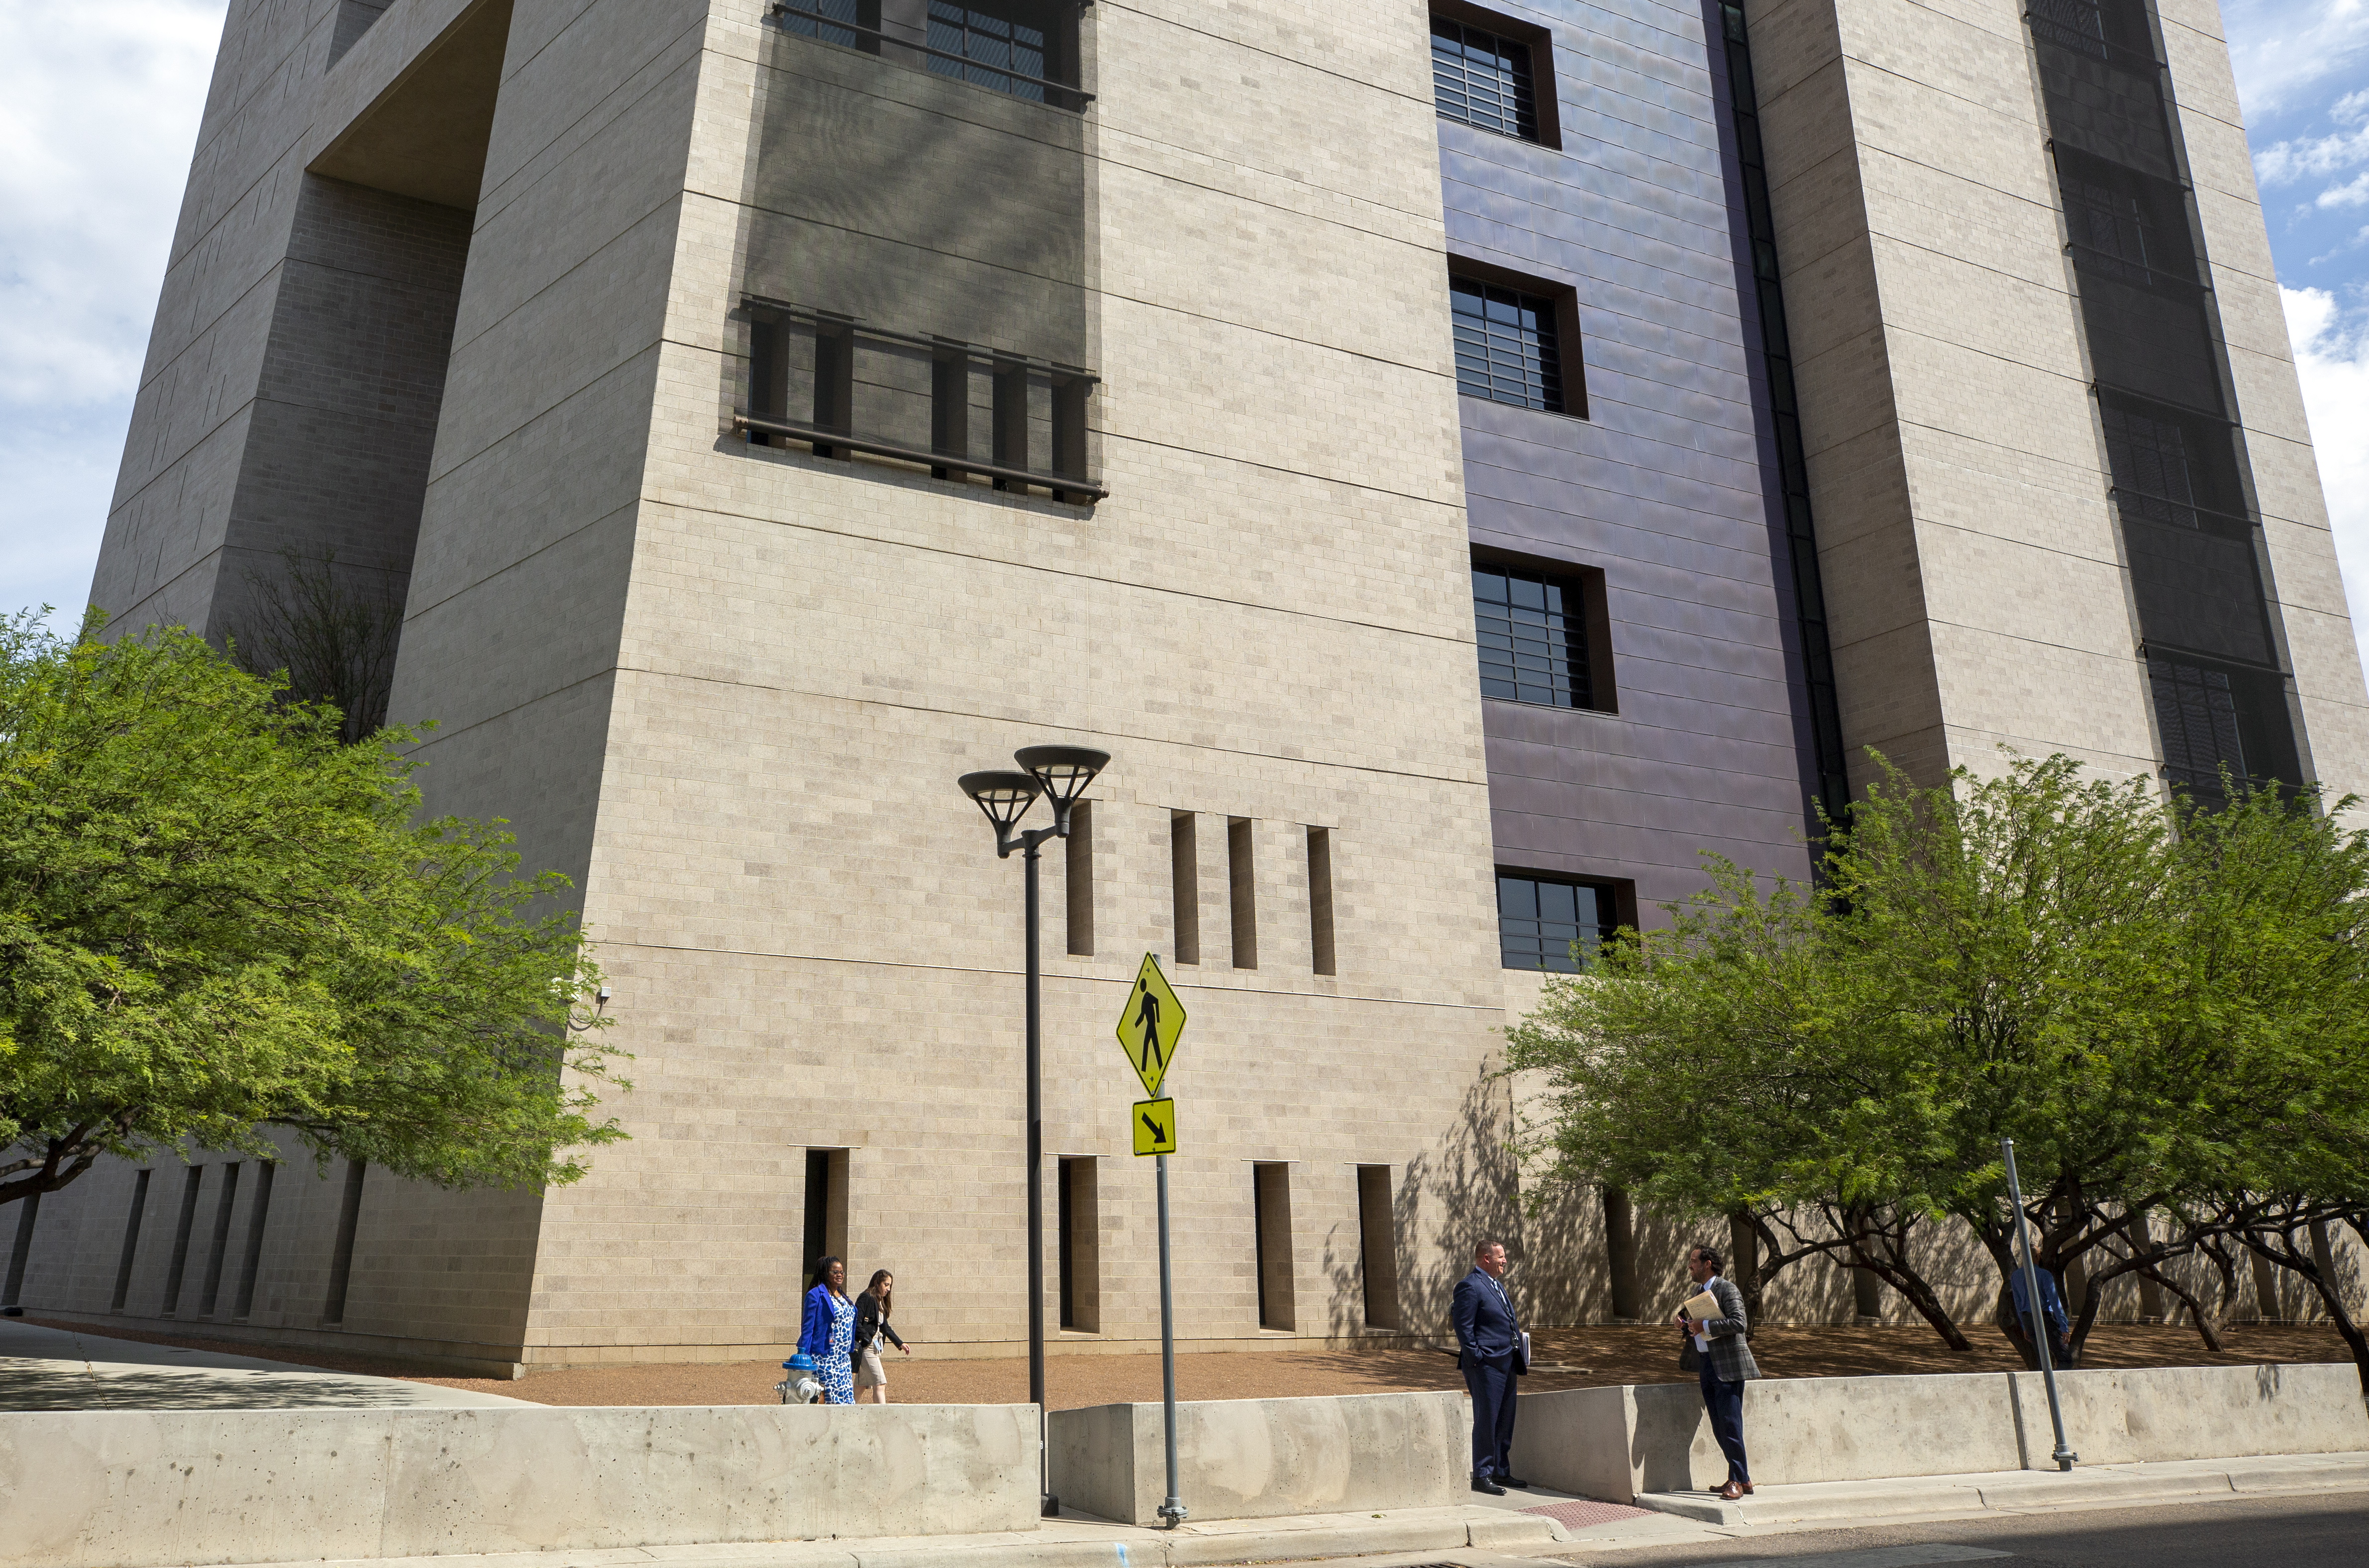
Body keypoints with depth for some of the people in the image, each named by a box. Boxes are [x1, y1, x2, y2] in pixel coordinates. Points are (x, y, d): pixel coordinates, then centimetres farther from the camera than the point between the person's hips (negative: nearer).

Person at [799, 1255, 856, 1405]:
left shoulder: (843, 1296, 15)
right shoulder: (816, 1295, -8)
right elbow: (807, 1328, -11)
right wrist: (803, 1357, -14)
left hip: (843, 1358, 8)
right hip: (824, 1359, -8)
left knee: (848, 1401, 3)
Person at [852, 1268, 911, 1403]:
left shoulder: (880, 1303, 17)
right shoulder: (866, 1298, -11)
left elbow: (885, 1328, 23)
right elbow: (856, 1322, -20)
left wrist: (900, 1344, 16)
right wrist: (867, 1339, -17)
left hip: (874, 1347, 10)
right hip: (866, 1347, -10)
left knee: (862, 1386, 14)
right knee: (880, 1385, -13)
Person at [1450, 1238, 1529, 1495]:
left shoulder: (1497, 1284, 17)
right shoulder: (1470, 1286, -13)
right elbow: (1463, 1327, -16)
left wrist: (1520, 1358, 18)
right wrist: (1476, 1359, -17)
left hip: (1507, 1364, 9)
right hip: (1487, 1365, -9)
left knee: (1505, 1421, 14)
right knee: (1486, 1421, -4)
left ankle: (1501, 1472, 24)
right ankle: (1481, 1476, 4)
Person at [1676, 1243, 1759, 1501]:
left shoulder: (1728, 1290, -9)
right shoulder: (1699, 1292, 19)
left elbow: (1739, 1323, -21)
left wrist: (1705, 1326, -22)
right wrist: (1686, 1325, 8)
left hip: (1728, 1366, -9)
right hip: (1707, 1364, 9)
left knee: (1730, 1423, -9)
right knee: (1719, 1427, 8)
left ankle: (1738, 1481, -1)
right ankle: (1742, 1478, 16)